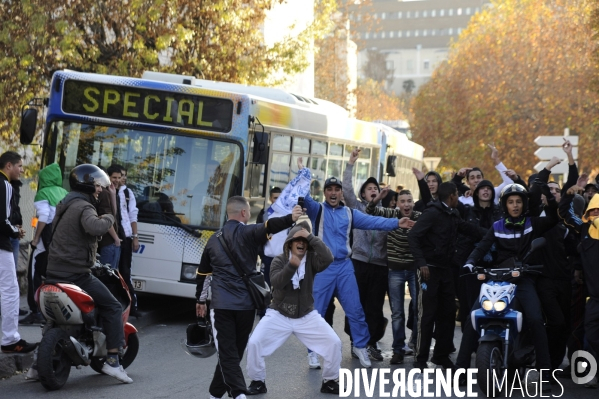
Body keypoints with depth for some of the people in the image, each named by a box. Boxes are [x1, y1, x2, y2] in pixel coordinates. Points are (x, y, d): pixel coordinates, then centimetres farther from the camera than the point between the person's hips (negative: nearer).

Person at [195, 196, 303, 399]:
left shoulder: (213, 239, 14)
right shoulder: (248, 233, -1)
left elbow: (202, 274, 23)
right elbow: (268, 226, -25)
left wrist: (200, 300, 35)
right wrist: (290, 219, -40)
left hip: (221, 304, 2)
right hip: (246, 304, -2)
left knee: (227, 353, -4)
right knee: (232, 352, 14)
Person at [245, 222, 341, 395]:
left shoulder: (311, 260, -5)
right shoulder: (279, 260, -6)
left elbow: (328, 259, -27)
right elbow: (276, 283, -24)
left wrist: (311, 237, -26)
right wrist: (291, 266, -39)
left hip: (307, 316, 1)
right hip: (279, 315, -1)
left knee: (334, 343, -10)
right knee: (254, 343, -17)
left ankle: (330, 381, 10)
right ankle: (258, 382, 4)